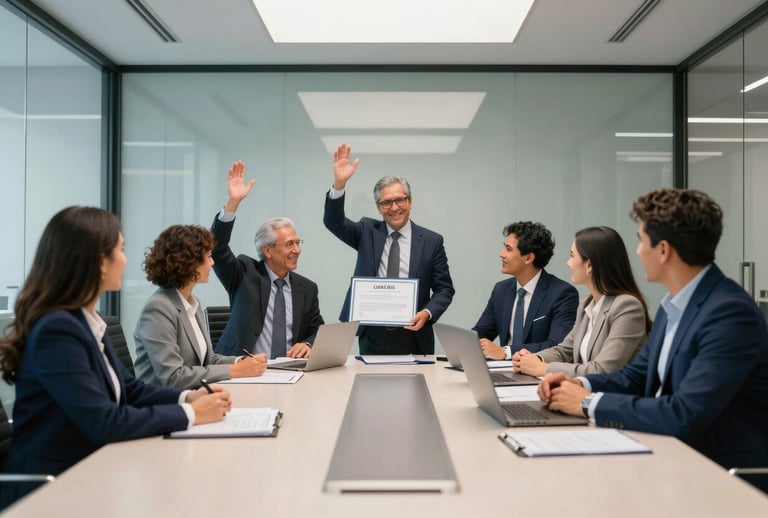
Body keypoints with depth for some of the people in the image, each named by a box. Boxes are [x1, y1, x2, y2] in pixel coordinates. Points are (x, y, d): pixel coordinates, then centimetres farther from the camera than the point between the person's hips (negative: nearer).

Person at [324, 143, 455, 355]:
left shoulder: (432, 241, 1)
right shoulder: (367, 232, 5)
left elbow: (444, 288, 3)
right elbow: (333, 222, -9)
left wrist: (427, 312, -16)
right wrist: (339, 183, -24)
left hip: (413, 338, -1)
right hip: (372, 337, 1)